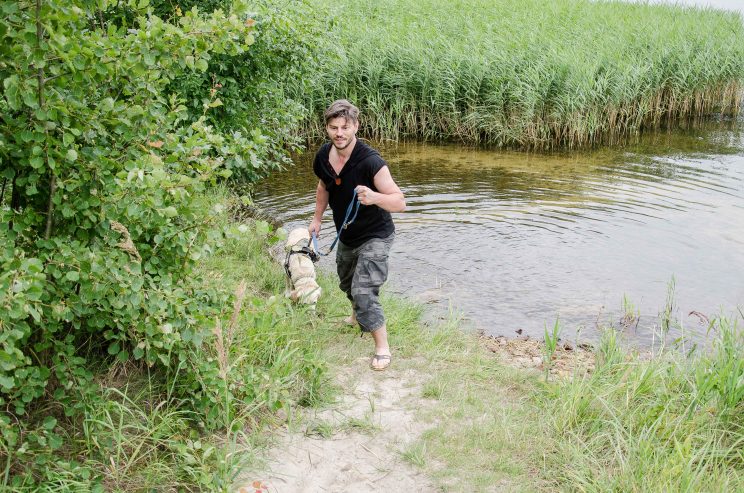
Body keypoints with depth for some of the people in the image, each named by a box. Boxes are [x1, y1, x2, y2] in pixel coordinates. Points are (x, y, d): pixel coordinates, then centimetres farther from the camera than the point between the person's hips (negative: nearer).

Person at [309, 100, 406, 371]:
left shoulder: (371, 162, -31)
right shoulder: (323, 155, -11)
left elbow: (400, 202, -32)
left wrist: (374, 197, -51)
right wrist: (317, 218, 14)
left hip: (374, 236, -7)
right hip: (346, 236, 8)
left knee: (364, 290, -18)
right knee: (347, 282, 28)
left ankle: (382, 348, -2)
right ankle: (359, 315, 60)